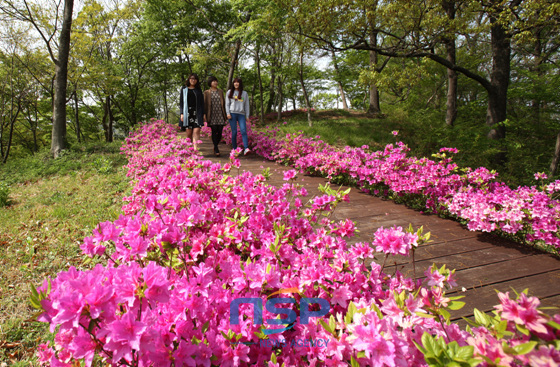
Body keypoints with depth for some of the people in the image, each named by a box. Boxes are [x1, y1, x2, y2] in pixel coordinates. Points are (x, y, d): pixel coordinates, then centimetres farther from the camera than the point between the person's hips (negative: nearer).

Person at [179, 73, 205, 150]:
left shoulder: (198, 90, 15)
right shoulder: (184, 89, 12)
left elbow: (202, 102, 13)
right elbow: (181, 102, 8)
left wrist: (203, 114, 5)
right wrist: (182, 113, -2)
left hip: (197, 113, 0)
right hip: (187, 113, 0)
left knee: (196, 131, -15)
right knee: (189, 133, -1)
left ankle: (196, 149, -24)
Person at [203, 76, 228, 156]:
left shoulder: (221, 91, 15)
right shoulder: (206, 93, 7)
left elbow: (224, 103, 15)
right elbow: (205, 104, 6)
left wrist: (225, 115, 10)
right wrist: (204, 115, -3)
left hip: (220, 115, 3)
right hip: (212, 115, -2)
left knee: (220, 131, -1)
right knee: (214, 131, -8)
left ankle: (215, 146, 20)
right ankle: (216, 149, -5)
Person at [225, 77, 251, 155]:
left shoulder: (244, 93, 16)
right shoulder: (230, 92, 14)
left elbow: (247, 105, 14)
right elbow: (227, 104, 11)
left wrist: (247, 116, 7)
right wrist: (228, 113, -2)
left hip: (241, 114, 0)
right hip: (232, 114, 0)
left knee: (243, 131, -15)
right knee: (234, 132, -4)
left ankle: (246, 148, -25)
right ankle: (234, 149, 2)